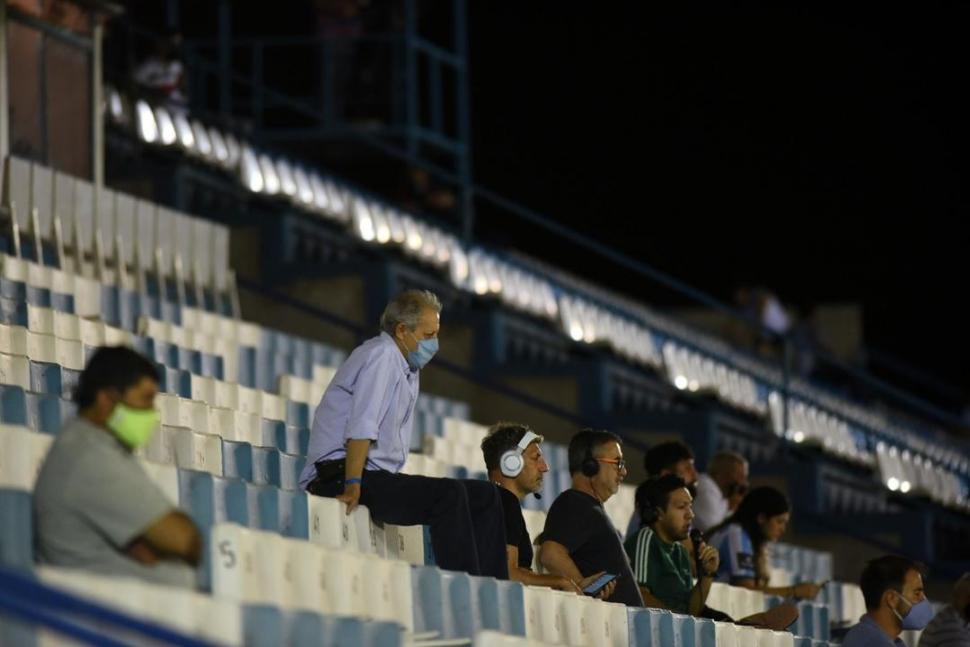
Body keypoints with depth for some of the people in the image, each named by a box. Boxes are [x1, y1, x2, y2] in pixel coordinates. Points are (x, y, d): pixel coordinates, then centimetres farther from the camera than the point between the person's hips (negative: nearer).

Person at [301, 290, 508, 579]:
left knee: (486, 496, 4)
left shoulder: (408, 367, 22)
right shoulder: (381, 355, -10)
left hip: (378, 478, 11)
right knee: (449, 494, -29)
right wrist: (352, 486, -28)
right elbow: (361, 428, -21)